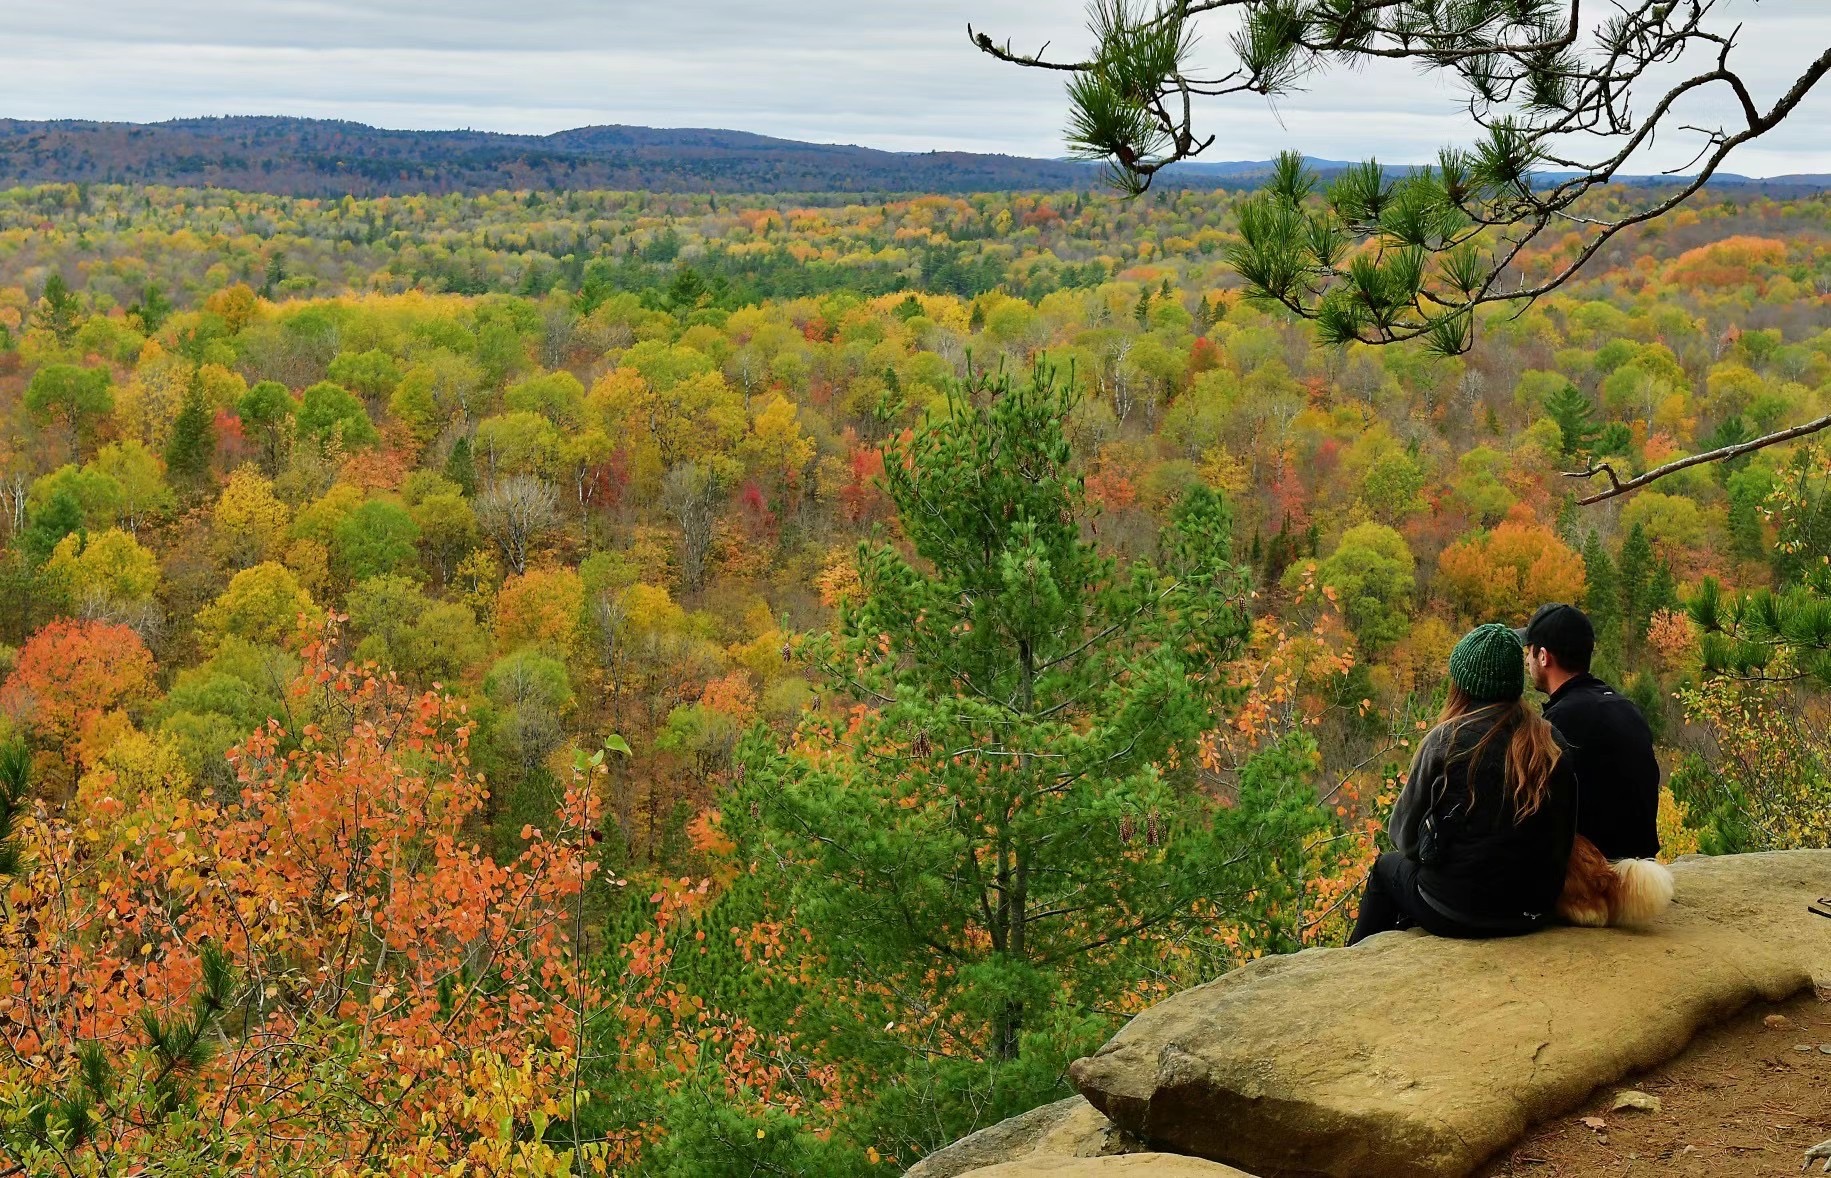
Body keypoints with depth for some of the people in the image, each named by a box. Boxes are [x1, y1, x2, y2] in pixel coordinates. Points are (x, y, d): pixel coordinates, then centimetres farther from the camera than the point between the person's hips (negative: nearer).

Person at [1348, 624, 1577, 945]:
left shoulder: (1447, 740, -13)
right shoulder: (1552, 743, -2)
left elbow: (1405, 834, -3)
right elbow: (1565, 835, 8)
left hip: (1457, 911, -4)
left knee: (1386, 867, 26)